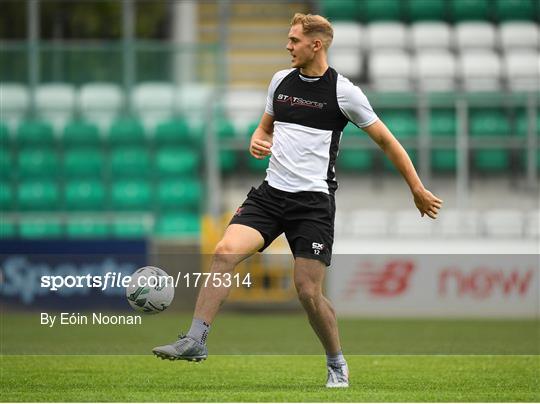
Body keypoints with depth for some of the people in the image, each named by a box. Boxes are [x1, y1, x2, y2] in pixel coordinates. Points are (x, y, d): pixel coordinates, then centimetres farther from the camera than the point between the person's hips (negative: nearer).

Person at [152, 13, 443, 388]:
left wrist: (419, 190, 3)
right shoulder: (281, 80, 10)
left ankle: (337, 364, 15)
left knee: (309, 291, -7)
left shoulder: (343, 91, -5)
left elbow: (386, 140, 2)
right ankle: (195, 340, -19)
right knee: (225, 252, -18)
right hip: (271, 192, 4)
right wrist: (257, 143, 1)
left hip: (314, 201, -4)